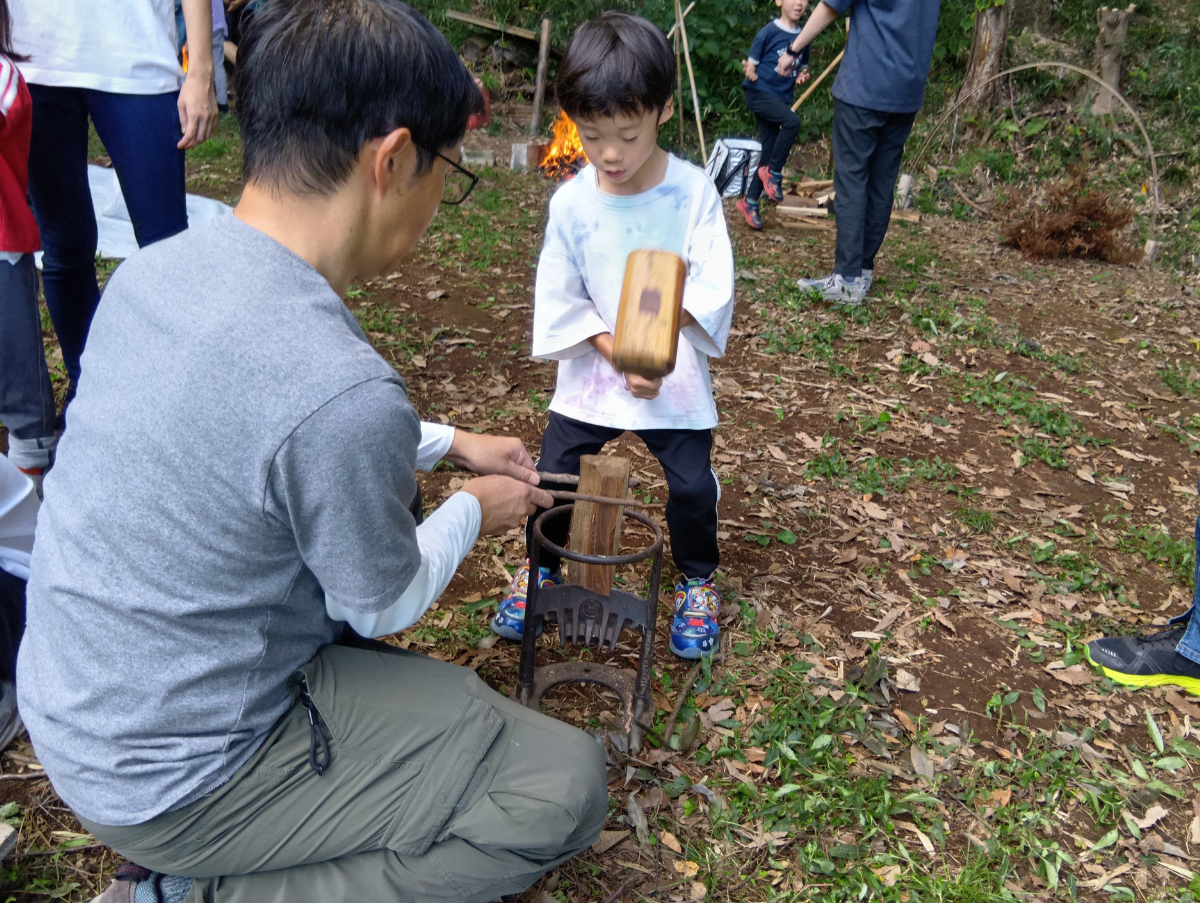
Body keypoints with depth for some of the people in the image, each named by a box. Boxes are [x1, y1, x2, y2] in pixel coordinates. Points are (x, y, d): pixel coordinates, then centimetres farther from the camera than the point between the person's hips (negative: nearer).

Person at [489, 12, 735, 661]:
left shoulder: (693, 191, -11)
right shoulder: (571, 202, -8)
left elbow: (715, 284, -17)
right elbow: (559, 301, -5)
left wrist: (673, 315, -39)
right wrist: (617, 353, -16)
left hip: (676, 373, -1)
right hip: (591, 373, 1)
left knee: (693, 485, 0)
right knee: (553, 475, 2)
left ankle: (696, 580, 29)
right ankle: (541, 568, 32)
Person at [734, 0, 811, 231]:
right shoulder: (769, 32, -8)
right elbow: (751, 64, -4)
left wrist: (802, 76, -1)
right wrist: (749, 72, -26)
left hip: (781, 98, 6)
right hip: (759, 93, -6)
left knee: (769, 153, 5)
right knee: (792, 121, -30)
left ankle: (750, 201, 18)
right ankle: (773, 173, -12)